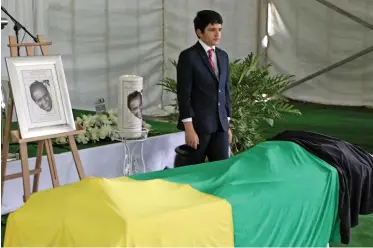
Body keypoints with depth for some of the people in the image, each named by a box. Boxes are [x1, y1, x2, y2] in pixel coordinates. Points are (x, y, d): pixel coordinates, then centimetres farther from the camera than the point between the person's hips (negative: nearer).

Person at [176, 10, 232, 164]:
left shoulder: (223, 56, 13)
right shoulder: (188, 56, -8)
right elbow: (184, 94, -12)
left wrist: (227, 124, 14)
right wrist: (189, 128, -17)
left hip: (220, 124, 6)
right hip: (198, 124, -6)